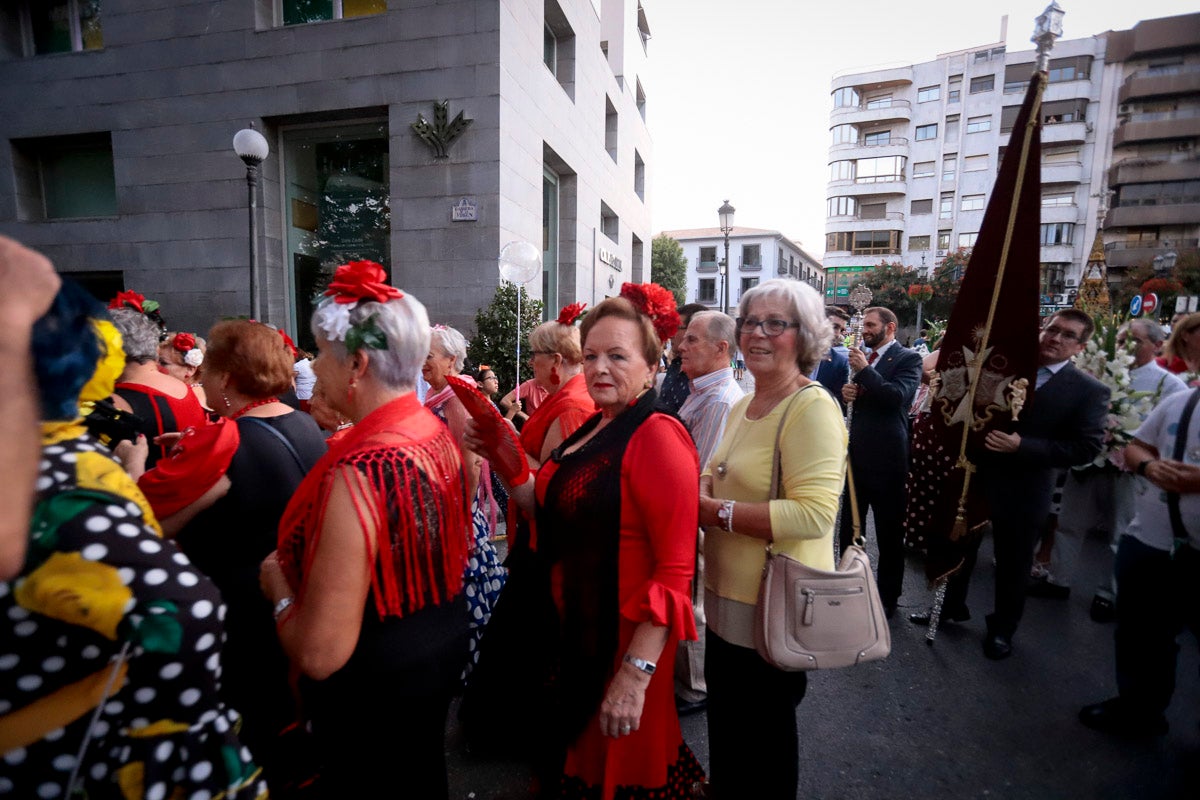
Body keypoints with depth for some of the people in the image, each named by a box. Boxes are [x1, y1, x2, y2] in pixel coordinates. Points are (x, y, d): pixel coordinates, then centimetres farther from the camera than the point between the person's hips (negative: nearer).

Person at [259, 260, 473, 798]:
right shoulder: (438, 434, -6)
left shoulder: (358, 472, -32)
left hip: (371, 691, -7)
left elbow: (319, 654, -29)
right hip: (443, 652, 7)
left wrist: (278, 585, -10)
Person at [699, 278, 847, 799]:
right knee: (726, 725, 26)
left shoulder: (812, 408, -19)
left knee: (763, 741, 15)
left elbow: (814, 513, -29)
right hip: (728, 596, 8)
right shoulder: (743, 408, 8)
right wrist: (699, 487, -1)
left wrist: (715, 510, -24)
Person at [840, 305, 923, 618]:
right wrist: (846, 393, -3)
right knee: (848, 526, 16)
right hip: (856, 454, 7)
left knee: (889, 532, 7)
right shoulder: (863, 358, 12)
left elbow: (898, 395, -24)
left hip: (886, 458, -7)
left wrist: (865, 369, -18)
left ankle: (888, 598, 23)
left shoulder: (908, 358, -8)